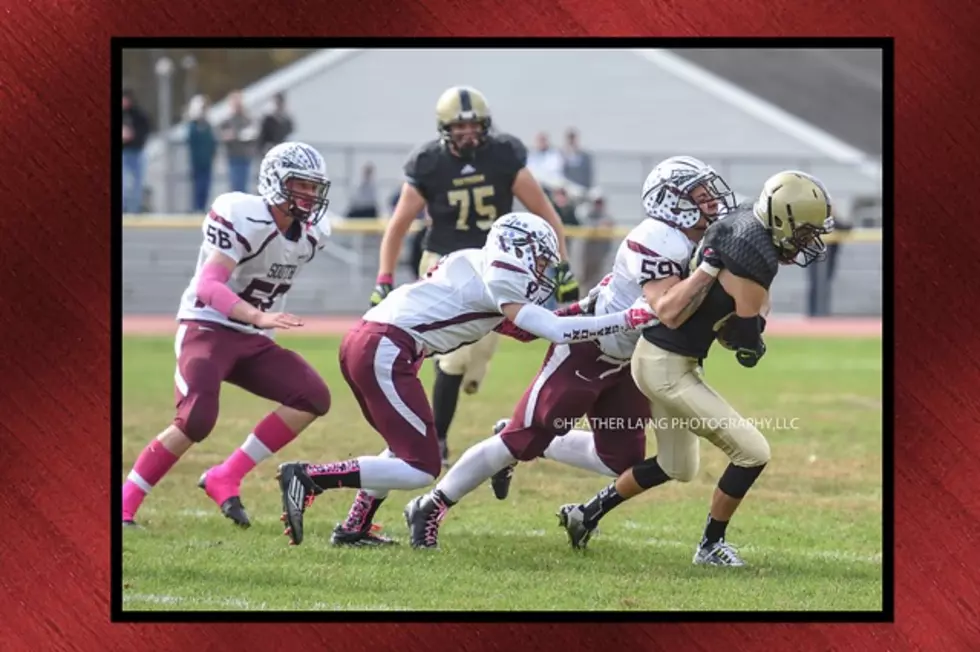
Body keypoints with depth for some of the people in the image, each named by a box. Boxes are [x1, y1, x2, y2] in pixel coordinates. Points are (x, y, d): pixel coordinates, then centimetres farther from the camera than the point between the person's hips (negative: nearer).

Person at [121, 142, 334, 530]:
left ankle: (225, 478, -6)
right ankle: (124, 502, -9)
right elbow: (208, 286, -30)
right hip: (207, 329, -8)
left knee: (313, 398, -12)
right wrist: (258, 316, -42)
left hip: (252, 340, 8)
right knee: (196, 421, -25)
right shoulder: (244, 218, -19)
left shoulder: (310, 235, 5)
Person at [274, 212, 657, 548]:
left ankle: (354, 527, 21)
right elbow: (556, 331, -10)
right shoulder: (500, 278, -4)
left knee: (408, 447, 26)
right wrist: (628, 319, -6)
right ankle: (308, 478, -12)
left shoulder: (476, 264, 22)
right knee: (420, 469, -7)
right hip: (384, 352, -10)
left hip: (361, 342, 10)